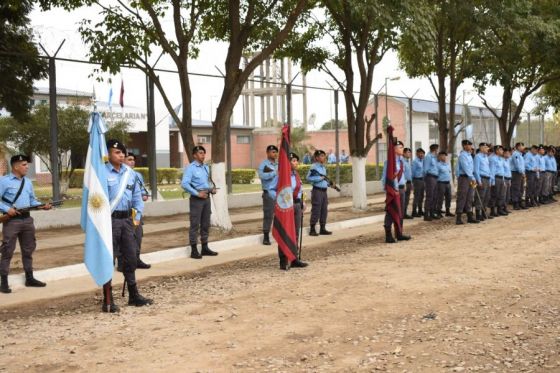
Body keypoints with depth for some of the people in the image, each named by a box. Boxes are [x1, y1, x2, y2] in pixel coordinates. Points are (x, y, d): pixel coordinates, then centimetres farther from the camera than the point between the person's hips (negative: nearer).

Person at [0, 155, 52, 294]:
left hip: (27, 219, 7)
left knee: (28, 250, 13)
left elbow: (32, 200, 15)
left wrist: (42, 206, -1)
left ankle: (29, 278, 24)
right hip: (12, 220, -7)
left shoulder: (28, 182, 13)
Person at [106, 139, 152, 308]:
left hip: (127, 219, 6)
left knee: (131, 257, 13)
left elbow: (137, 195, 16)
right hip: (110, 220, -6)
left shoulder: (130, 172, 10)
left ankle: (134, 295, 27)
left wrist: (137, 216, 9)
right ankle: (108, 300, 9)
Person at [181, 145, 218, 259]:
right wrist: (197, 193, -20)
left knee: (206, 224, 12)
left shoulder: (206, 167, 14)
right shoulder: (190, 168, -9)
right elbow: (184, 184, -19)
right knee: (195, 224, -3)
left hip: (206, 198, 7)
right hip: (196, 199, -7)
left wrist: (212, 188, 5)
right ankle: (194, 250, 1)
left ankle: (205, 248, 22)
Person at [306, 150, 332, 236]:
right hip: (317, 191, -8)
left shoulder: (323, 167, 15)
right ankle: (312, 230, 1)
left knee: (324, 210, 10)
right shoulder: (314, 167, -10)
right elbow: (308, 178, -18)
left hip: (324, 191, 8)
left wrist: (329, 183, 9)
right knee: (316, 210, -6)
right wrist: (320, 178, -18)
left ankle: (323, 229, 18)